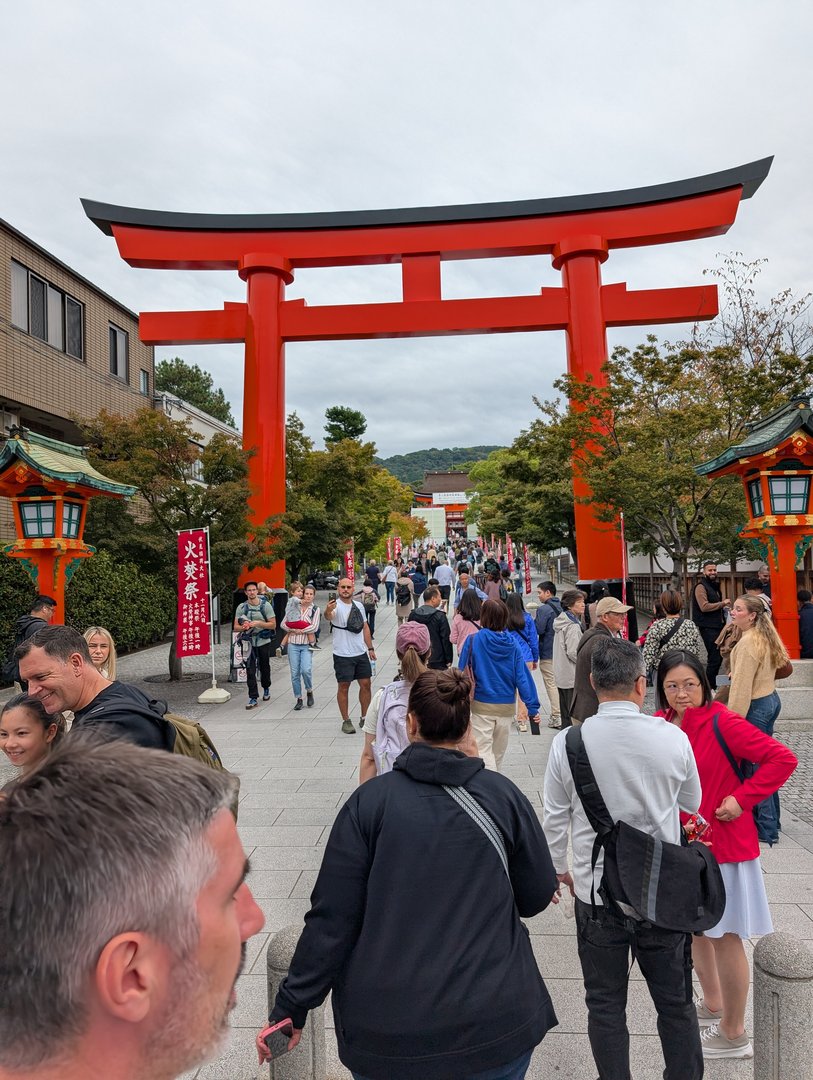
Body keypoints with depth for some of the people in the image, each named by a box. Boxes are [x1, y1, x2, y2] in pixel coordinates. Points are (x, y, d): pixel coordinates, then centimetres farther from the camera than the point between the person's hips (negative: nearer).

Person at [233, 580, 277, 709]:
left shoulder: (265, 605, -3)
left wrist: (258, 623, -19)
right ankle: (253, 698, -3)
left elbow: (273, 625, -5)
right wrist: (244, 627, -21)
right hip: (249, 642, 1)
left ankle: (266, 688, 39)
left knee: (264, 668, 13)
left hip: (264, 642, 0)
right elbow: (236, 626, 2)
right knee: (250, 670, -6)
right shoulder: (241, 607, 1)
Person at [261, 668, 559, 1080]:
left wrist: (290, 1008, -2)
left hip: (386, 1033, 0)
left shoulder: (369, 801, -13)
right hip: (496, 1027, 1)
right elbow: (537, 896, 1)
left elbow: (331, 918, -12)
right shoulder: (504, 795, -9)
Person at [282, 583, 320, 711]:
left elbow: (314, 627, -9)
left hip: (307, 645, -2)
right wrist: (293, 630, -8)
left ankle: (309, 692, 8)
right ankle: (299, 699, 15)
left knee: (306, 670, -19)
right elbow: (283, 624, 8)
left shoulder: (315, 609, 3)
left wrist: (299, 631, -9)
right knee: (295, 673, 2)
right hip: (293, 644, 2)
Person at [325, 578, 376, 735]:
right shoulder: (335, 606, -11)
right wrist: (328, 611, -58)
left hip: (361, 653, 5)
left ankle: (365, 718, 23)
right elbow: (328, 617, -35)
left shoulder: (359, 605, 7)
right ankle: (346, 721, 14)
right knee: (344, 687, 2)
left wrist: (370, 648, 12)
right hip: (342, 655, -5)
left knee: (365, 684, 9)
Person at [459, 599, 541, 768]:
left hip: (481, 705, -3)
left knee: (483, 749, 2)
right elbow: (522, 676, -9)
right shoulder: (512, 643, -6)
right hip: (507, 706, 4)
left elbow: (463, 672, -8)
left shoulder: (473, 640, -12)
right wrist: (532, 707, -6)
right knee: (498, 751, 21)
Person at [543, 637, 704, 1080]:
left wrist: (557, 867, 13)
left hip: (595, 893, 0)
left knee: (605, 1005, 18)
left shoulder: (567, 743, -16)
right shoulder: (673, 737, -15)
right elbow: (692, 803, 4)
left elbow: (555, 818, -4)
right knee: (675, 1002, 22)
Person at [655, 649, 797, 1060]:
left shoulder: (722, 723, -21)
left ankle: (733, 1034, 27)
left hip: (723, 844, -6)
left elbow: (783, 759, -20)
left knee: (725, 936, 8)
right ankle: (712, 1004, 44)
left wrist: (741, 798, -20)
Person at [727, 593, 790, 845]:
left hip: (756, 707, -10)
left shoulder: (748, 642, -21)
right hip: (771, 700, 10)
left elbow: (742, 685, -22)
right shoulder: (766, 636, 7)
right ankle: (771, 820, 29)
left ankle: (767, 829, 6)